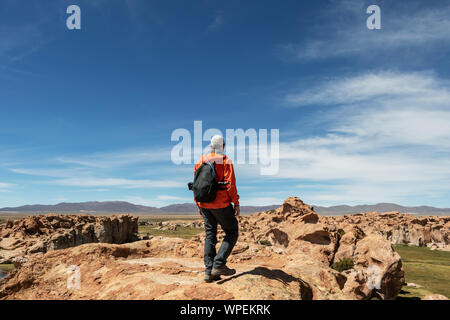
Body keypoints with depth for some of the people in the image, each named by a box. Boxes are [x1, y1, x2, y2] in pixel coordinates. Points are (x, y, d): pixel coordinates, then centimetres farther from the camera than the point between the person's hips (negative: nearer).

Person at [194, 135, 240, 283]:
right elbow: (230, 183, -13)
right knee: (232, 232, 7)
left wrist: (198, 205, 17)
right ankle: (219, 264, -3)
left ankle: (209, 270, 7)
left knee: (210, 234, 11)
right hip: (221, 204, -5)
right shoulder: (225, 161, -6)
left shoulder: (200, 161, 10)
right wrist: (236, 203, -6)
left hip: (204, 204, 6)